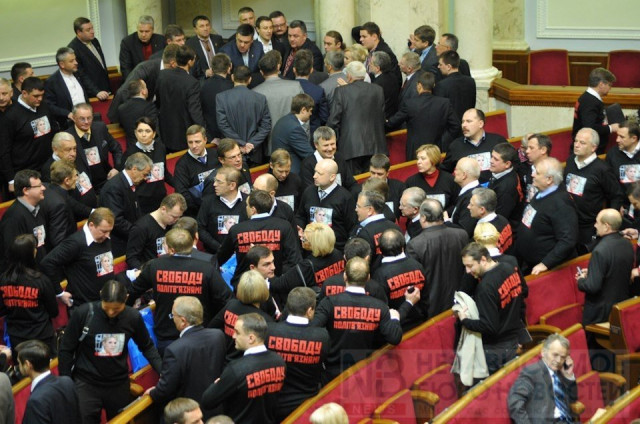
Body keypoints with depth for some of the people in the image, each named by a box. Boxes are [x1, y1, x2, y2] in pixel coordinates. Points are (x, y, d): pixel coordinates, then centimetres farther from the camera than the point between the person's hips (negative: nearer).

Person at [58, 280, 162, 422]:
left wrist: (162, 371, -7)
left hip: (119, 384, 3)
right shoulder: (83, 314, -17)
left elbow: (147, 346, 7)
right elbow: (66, 350, -6)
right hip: (86, 384, -2)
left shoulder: (133, 317, -10)